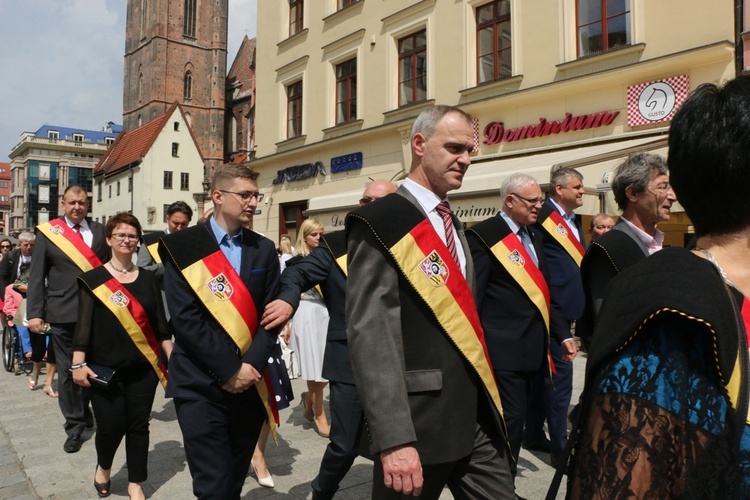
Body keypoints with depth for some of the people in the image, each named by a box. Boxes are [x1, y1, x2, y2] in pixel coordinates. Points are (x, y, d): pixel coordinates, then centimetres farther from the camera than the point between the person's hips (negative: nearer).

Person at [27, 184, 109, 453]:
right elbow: (37, 276, 1)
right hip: (63, 313, -1)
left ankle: (83, 412, 36)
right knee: (67, 371, 6)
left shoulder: (99, 231, 6)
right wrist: (35, 313, -5)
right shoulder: (48, 232, 2)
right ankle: (74, 426, 19)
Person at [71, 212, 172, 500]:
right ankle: (103, 467, 31)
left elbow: (160, 323, 7)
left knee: (138, 425, 7)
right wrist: (78, 363, -9)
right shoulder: (93, 279, -2)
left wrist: (172, 357, 5)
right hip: (105, 368, -2)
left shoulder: (148, 279, 5)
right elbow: (84, 324, -4)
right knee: (111, 426, -3)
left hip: (144, 367, 2)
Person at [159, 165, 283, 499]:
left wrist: (252, 365, -10)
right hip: (201, 384, -4)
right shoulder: (183, 246, -4)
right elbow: (185, 316, -12)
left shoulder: (264, 249, 8)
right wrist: (229, 369, -14)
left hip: (249, 383, 4)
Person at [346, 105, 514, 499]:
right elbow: (369, 334, -19)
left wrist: (489, 402, 16)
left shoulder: (453, 224, 13)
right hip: (420, 422, -7)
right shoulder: (379, 223, -12)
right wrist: (394, 440, -22)